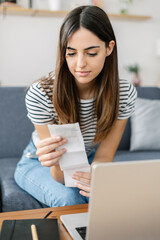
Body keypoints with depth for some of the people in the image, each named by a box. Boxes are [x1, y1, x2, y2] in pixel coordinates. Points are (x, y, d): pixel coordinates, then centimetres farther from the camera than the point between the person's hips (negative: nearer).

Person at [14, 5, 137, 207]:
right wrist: (54, 161, -51)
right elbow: (60, 176, -26)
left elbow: (104, 155, -17)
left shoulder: (125, 94, -21)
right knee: (69, 198, -32)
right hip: (39, 163, -2)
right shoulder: (39, 95, -31)